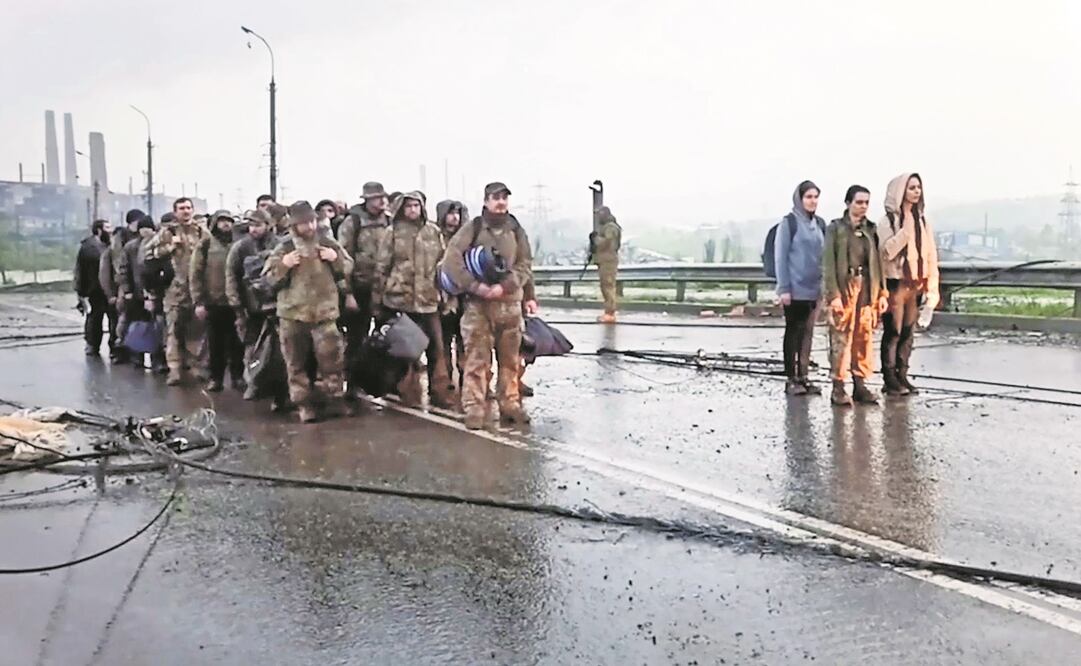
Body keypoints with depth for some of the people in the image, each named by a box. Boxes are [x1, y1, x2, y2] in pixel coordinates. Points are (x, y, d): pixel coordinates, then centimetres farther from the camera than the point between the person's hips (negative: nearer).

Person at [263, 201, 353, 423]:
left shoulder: (328, 245, 3)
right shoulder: (283, 249, -2)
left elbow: (347, 269, 12)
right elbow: (269, 279, -1)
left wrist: (336, 259, -8)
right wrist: (283, 265, -18)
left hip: (324, 312, 1)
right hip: (293, 314, 0)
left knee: (331, 357, -2)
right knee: (297, 362, 5)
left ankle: (333, 399, 11)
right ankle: (303, 403, 15)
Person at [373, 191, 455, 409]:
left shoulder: (434, 232, 8)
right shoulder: (392, 234, 0)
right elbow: (381, 269, 2)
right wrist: (378, 301, 1)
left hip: (429, 299, 2)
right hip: (400, 299, -2)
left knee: (436, 348, 4)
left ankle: (439, 392, 14)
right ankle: (409, 395, 14)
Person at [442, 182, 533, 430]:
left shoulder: (516, 230, 10)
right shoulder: (472, 228, 1)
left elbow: (525, 266, 3)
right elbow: (451, 260, -8)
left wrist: (504, 286, -13)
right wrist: (475, 285, -18)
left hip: (510, 302, 3)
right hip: (478, 303, -3)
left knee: (510, 359, 9)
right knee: (477, 359, -4)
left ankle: (510, 405, 19)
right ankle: (474, 409, 0)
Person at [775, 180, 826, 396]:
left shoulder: (820, 224, 10)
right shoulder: (789, 222, -6)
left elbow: (824, 255, 15)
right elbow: (780, 257, -8)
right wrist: (784, 288, -12)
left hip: (814, 289, 5)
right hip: (795, 289, -5)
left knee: (808, 332, 9)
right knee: (793, 332, 2)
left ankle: (803, 376, 17)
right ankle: (791, 379, 9)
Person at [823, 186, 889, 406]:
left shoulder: (871, 229, 14)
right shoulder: (836, 228, 0)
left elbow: (877, 262, 13)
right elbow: (828, 264, -6)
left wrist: (882, 293, 6)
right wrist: (833, 295, -14)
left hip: (867, 289, 5)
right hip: (843, 288, -4)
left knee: (864, 340, 5)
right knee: (841, 340, -5)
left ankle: (860, 384, 12)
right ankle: (838, 388, 0)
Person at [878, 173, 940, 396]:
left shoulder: (922, 221, 11)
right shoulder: (888, 221, -4)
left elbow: (931, 255, 10)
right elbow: (887, 251, -17)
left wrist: (932, 287, 5)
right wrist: (906, 228, -18)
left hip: (916, 284, 5)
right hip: (896, 283, -5)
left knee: (908, 333, 7)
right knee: (892, 332, -2)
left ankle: (902, 376, 14)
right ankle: (890, 379, 3)